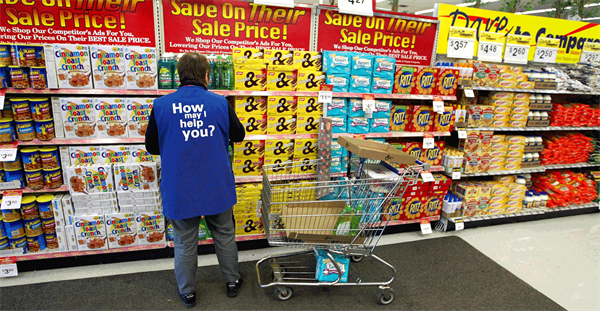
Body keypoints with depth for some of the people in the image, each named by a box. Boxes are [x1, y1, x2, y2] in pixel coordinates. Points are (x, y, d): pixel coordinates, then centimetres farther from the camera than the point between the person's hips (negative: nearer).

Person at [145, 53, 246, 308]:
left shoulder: (161, 105, -8)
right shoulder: (220, 103, -8)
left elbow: (152, 146, 3)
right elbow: (238, 135, 6)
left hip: (180, 191, 0)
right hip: (217, 188, 0)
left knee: (185, 243, 17)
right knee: (224, 235, 20)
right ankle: (232, 281, 38)